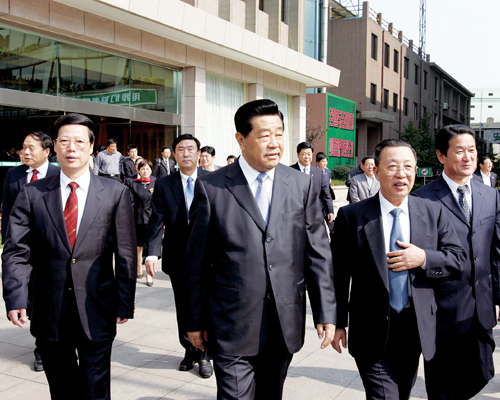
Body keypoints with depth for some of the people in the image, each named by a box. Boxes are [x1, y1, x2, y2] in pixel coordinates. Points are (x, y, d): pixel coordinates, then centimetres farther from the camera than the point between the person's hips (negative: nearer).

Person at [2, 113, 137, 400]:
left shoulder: (116, 193, -1)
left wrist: (124, 303, -3)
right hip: (49, 312, 2)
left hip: (97, 312, -1)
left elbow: (126, 254, -1)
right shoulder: (33, 193, 3)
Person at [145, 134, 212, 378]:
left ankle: (204, 355, 23)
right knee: (183, 310, 13)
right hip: (178, 259, 2)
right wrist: (152, 253, -18)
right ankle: (189, 351, 33)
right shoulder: (164, 186, 2)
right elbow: (156, 222, -5)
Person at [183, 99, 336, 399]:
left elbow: (318, 253, 3)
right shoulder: (211, 187, -5)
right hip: (233, 326, -3)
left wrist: (326, 312, 0)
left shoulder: (302, 185, 3)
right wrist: (196, 321, 2)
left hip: (285, 324, 3)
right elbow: (197, 261, -1)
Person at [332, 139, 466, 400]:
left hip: (416, 329, 3)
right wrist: (338, 323, -3)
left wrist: (424, 258, -15)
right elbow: (339, 274, -4)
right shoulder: (351, 216, -7)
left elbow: (457, 259, 4)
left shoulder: (434, 213, 1)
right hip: (372, 333, -3)